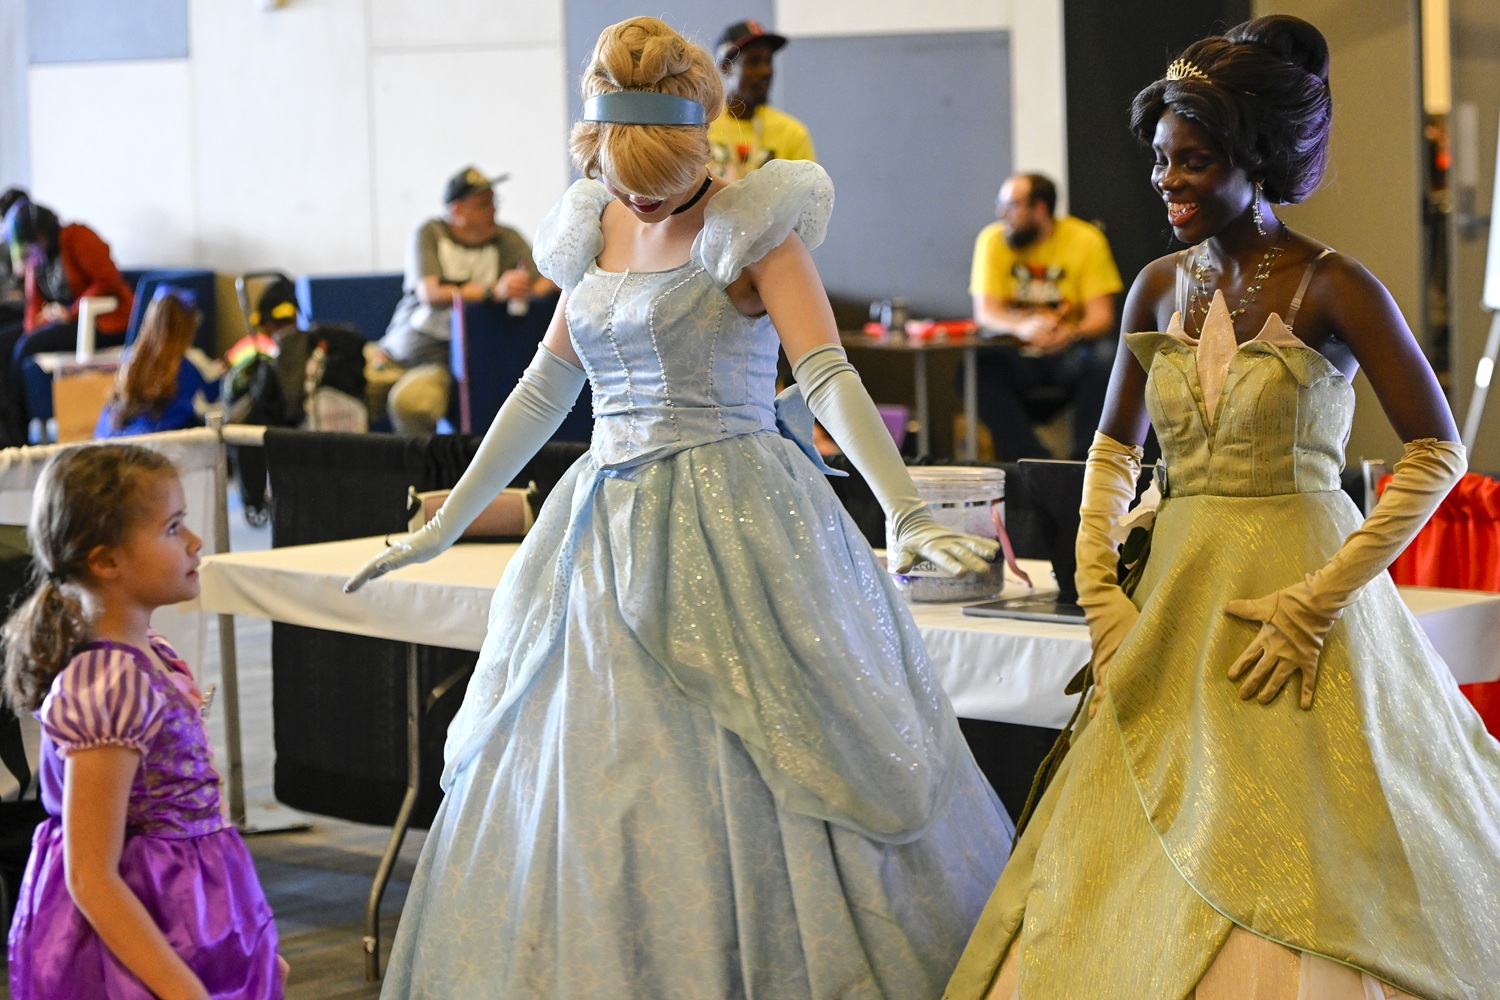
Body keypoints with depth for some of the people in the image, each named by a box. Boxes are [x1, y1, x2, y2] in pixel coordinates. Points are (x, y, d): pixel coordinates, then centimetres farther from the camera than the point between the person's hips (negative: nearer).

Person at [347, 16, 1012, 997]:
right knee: (578, 795, 8)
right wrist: (443, 527, 22)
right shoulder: (595, 230, 11)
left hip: (736, 534, -6)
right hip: (610, 537, 6)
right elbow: (545, 389, 19)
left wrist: (907, 515, -32)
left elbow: (830, 378, -18)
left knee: (747, 796, -6)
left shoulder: (753, 221, -7)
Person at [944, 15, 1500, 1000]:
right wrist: (1099, 585, 5)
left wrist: (1317, 599, -16)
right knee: (1138, 869, 6)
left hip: (1297, 592, -5)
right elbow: (1115, 446, 19)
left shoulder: (1334, 288, -9)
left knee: (1287, 888, -2)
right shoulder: (1160, 287, 8)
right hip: (1176, 598, 5)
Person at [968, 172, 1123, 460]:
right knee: (980, 364, -30)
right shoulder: (993, 240, -1)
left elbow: (1101, 316, -9)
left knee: (1105, 357, -32)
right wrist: (1022, 327, -31)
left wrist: (1071, 334, -32)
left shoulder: (1086, 240, -4)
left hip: (1068, 352, -1)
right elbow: (985, 313, -8)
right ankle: (1033, 461, -28)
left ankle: (1084, 465, -23)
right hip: (1018, 354, 1)